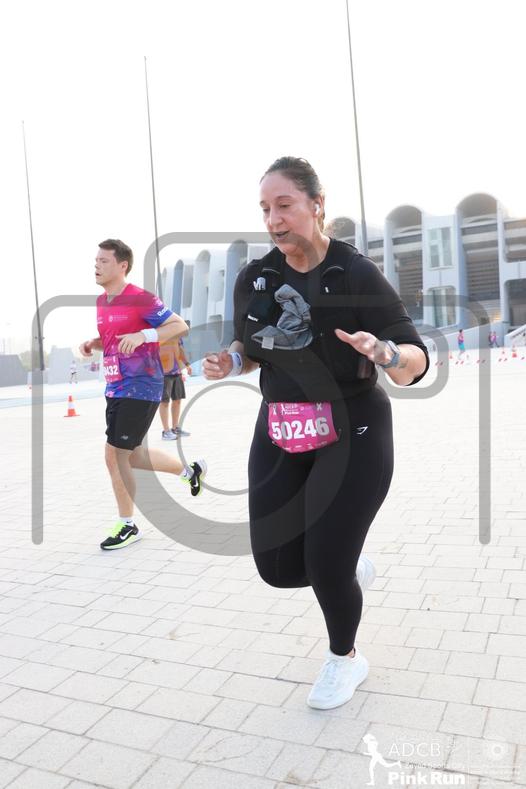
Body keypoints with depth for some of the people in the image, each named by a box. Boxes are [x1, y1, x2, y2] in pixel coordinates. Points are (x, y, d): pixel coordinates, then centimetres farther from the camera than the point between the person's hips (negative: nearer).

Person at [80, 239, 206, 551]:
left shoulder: (141, 299, -13)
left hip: (140, 387, -9)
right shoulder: (101, 302, 12)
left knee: (115, 456, -5)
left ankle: (128, 525, 14)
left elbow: (181, 326, -14)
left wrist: (143, 335, -26)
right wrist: (92, 344, 5)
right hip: (115, 388, 9)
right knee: (132, 455, 15)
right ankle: (191, 470, 37)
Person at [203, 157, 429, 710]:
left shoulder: (357, 275, -14)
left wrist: (385, 352, -38)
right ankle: (352, 571, 41)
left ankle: (345, 658, 33)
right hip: (280, 437, 5)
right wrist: (229, 361, -8)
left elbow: (415, 364, -15)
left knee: (326, 565, -2)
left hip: (352, 435, -4)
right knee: (278, 567, 5)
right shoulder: (253, 278, -1)